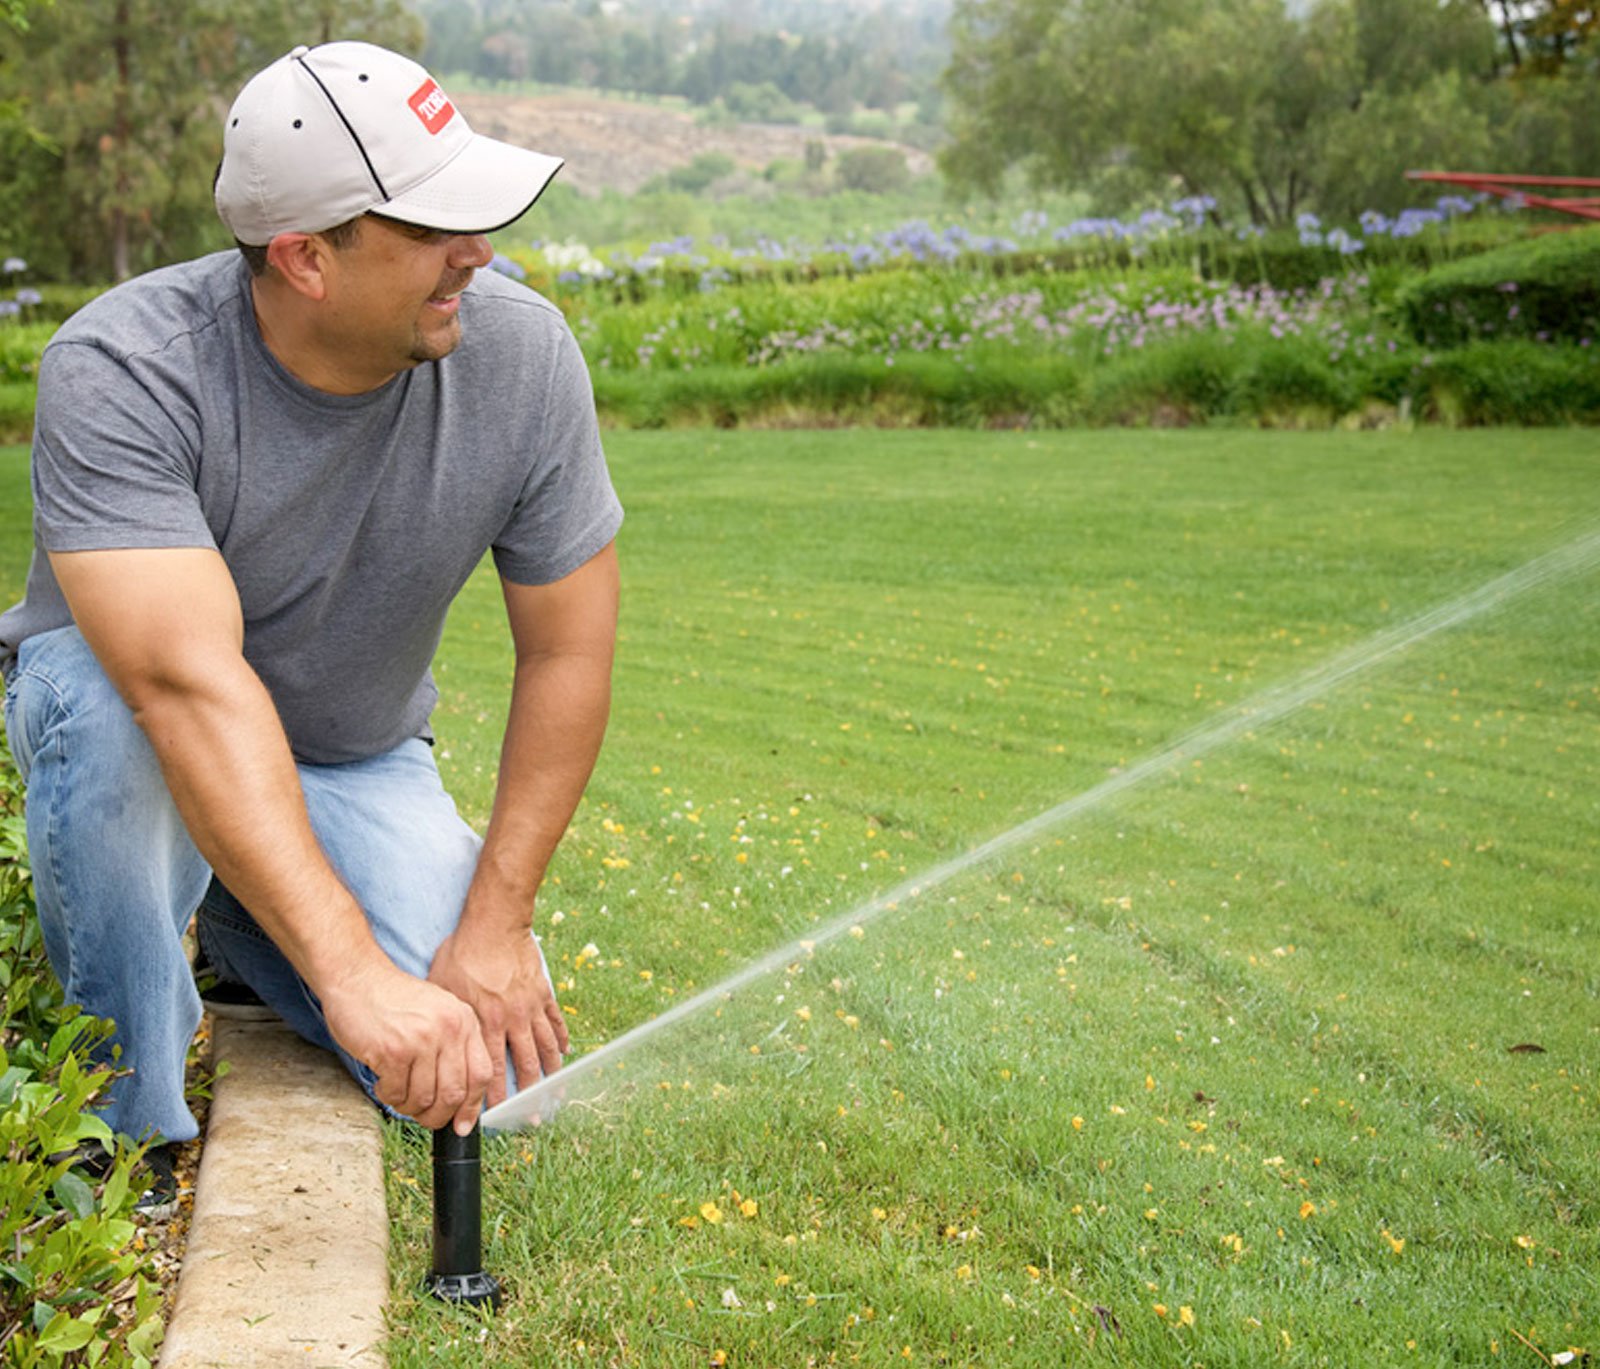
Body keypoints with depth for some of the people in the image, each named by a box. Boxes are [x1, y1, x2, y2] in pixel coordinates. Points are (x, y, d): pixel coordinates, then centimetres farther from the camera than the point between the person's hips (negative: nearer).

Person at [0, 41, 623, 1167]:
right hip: (144, 727, -3)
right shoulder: (122, 372, -31)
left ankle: (242, 912, 15)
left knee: (481, 1074, -16)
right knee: (103, 705, -39)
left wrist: (496, 924, -15)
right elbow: (192, 684, -42)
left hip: (358, 760, 3)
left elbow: (568, 651, -11)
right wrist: (354, 975, -51)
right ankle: (132, 1133, -15)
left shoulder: (521, 355, -19)